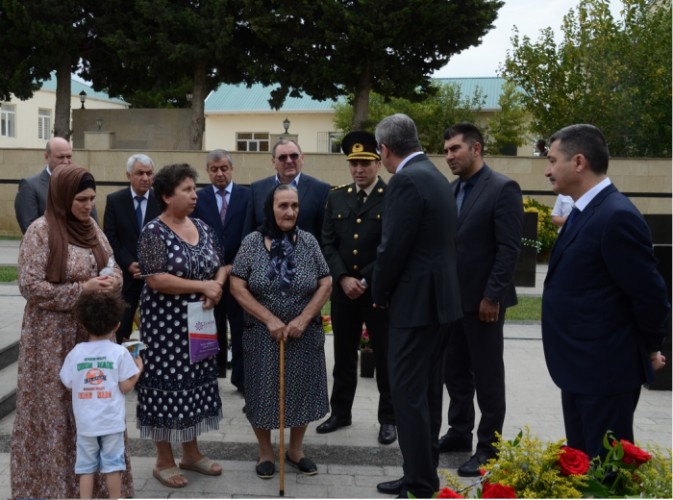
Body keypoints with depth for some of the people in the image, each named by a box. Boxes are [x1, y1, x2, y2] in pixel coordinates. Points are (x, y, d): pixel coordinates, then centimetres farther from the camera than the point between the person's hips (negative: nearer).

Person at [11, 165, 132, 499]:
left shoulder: (92, 228, 7)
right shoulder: (41, 231, -13)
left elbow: (113, 268, 14)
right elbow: (30, 286, -16)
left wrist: (112, 281, -9)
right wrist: (82, 289, -19)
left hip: (93, 333, 6)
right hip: (53, 338, -6)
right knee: (55, 410, 4)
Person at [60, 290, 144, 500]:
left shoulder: (75, 353, -5)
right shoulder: (120, 353, -10)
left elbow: (68, 383, 2)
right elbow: (125, 386, -8)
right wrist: (139, 368, 7)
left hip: (85, 422, 1)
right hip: (112, 422, -1)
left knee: (86, 466, 11)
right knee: (113, 466, 10)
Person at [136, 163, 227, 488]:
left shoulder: (203, 228, 7)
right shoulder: (154, 232, -13)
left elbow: (221, 266, 10)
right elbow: (155, 279, -21)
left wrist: (218, 285, -13)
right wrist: (203, 286, -21)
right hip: (165, 323, -6)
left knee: (195, 383, 13)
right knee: (167, 385, 2)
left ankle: (191, 452, 26)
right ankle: (164, 460, 14)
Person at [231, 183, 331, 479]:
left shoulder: (308, 242, -2)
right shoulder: (251, 242, -6)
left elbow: (326, 285, -2)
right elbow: (237, 287, -8)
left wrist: (303, 318, -13)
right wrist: (269, 319, -15)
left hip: (304, 333, 2)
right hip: (262, 333, -1)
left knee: (301, 390, 9)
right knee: (263, 391, 7)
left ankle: (296, 450, 28)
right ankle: (265, 453, 25)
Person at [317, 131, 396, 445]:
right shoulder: (336, 198, 9)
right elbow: (328, 244, 5)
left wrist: (366, 281, -14)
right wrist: (343, 278, -9)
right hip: (343, 289, 4)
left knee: (385, 356, 5)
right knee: (343, 355, 14)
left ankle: (388, 419, 16)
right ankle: (340, 412, 26)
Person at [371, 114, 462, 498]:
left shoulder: (407, 180, -16)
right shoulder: (434, 175, 14)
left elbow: (393, 248, -19)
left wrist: (380, 295, -2)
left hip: (416, 302, -10)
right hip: (439, 298, 10)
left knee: (409, 396, -4)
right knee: (426, 393, 16)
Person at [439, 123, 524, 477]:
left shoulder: (503, 189, -11)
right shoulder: (451, 190, 12)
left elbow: (509, 248, -15)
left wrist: (492, 296, -18)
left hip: (482, 299, -7)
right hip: (452, 298, 7)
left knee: (487, 376, 3)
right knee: (454, 371, 15)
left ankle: (488, 446, 14)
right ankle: (459, 432, 30)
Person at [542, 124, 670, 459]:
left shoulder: (617, 216, -20)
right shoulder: (586, 212, 10)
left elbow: (649, 293, -17)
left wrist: (649, 349, -4)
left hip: (605, 370, -9)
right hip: (582, 367, 10)